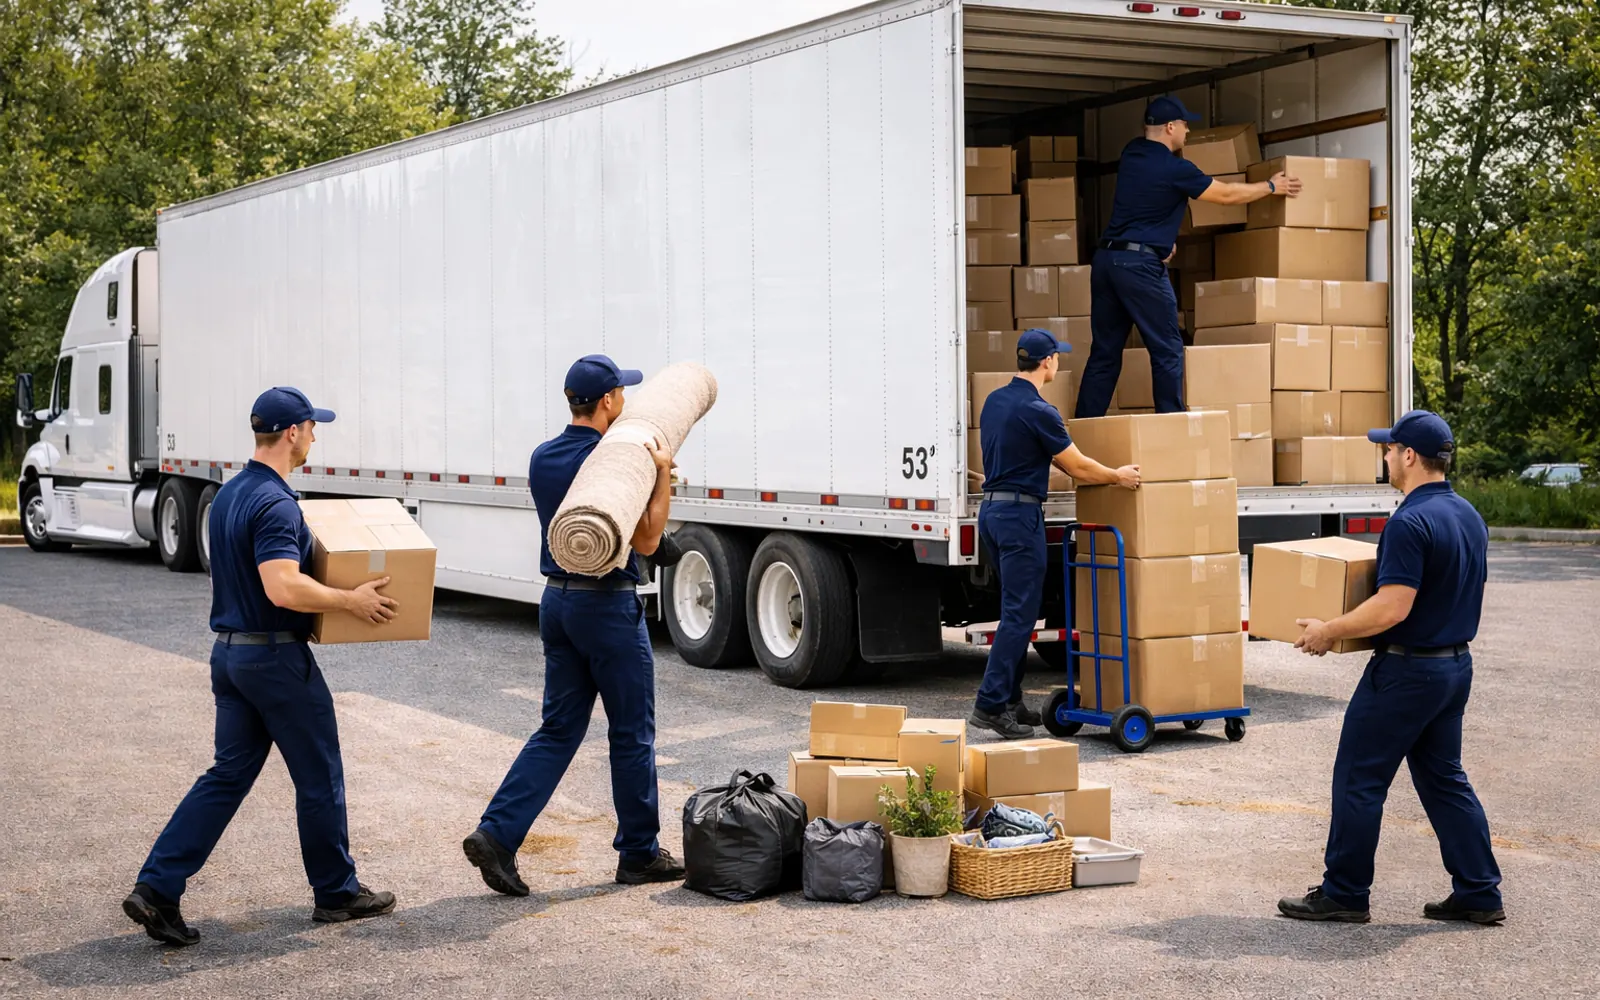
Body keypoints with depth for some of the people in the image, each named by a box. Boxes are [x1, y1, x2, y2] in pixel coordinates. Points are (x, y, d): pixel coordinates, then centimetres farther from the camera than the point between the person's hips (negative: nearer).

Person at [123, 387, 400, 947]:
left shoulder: (227, 495, 10)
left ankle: (157, 889, 3)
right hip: (276, 656, -9)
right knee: (319, 777, 7)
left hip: (229, 651, 9)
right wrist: (351, 601, -21)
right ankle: (336, 892, 20)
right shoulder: (276, 504, -21)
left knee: (228, 775, 11)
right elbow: (283, 587, -32)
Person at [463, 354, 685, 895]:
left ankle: (497, 834, -3)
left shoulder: (542, 459, 6)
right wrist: (662, 474, -10)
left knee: (558, 729, 10)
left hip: (557, 601, 7)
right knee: (632, 734, 6)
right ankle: (639, 854, 16)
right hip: (607, 606, -7)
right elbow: (645, 541, -15)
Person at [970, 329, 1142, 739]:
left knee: (1018, 609, 15)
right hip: (1020, 514, -9)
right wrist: (1118, 476, 10)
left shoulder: (994, 401, 12)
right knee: (1019, 613, -7)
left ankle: (1010, 701, 16)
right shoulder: (1037, 411, -15)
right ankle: (990, 705, -10)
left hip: (991, 509, 9)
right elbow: (1078, 467, -8)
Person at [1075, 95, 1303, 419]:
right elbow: (1227, 195, 5)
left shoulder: (1131, 153, 13)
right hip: (1140, 264, -7)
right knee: (1167, 352, 1)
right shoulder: (1175, 169, -7)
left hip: (1105, 258, 7)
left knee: (1104, 352, 9)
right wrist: (1272, 187, 19)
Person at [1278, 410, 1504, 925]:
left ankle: (1343, 894, 9)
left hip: (1407, 669, -9)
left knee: (1359, 781, 2)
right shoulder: (1469, 516, 8)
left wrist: (1329, 630, -15)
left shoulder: (1410, 523, -22)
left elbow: (1393, 608, -26)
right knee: (1444, 778, 16)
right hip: (1456, 665, 9)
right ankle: (1479, 893, 16)